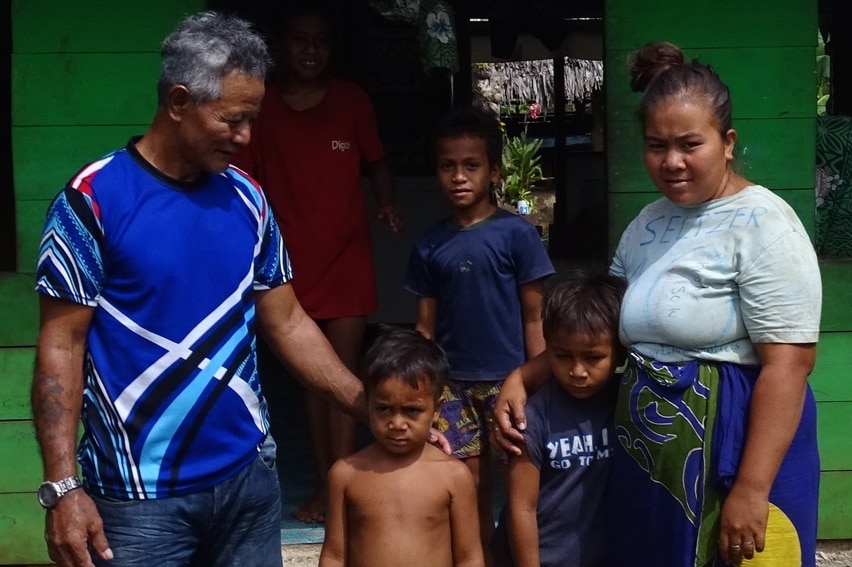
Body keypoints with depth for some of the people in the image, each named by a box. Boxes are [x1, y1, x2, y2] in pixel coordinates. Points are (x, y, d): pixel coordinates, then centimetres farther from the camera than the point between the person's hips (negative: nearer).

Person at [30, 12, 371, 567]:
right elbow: (61, 346, -9)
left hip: (248, 476, 5)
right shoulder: (94, 199, -10)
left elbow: (288, 323, 9)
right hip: (139, 495, -4)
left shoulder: (247, 198, 4)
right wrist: (62, 486, -15)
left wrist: (377, 410, 3)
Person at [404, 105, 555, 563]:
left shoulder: (516, 233, -5)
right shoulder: (429, 244, 4)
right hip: (452, 383, 3)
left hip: (508, 381, -3)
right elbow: (425, 326, 8)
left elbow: (533, 317, -4)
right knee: (469, 492, 9)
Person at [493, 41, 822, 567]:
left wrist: (752, 490, -22)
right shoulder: (645, 227, 10)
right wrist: (524, 377, 5)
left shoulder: (762, 225, -13)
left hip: (731, 462, -7)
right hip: (649, 464, 7)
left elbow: (788, 365, -19)